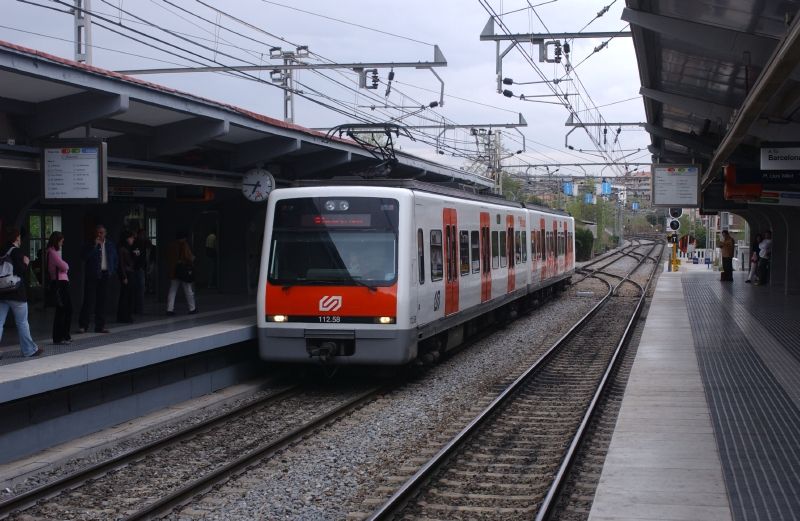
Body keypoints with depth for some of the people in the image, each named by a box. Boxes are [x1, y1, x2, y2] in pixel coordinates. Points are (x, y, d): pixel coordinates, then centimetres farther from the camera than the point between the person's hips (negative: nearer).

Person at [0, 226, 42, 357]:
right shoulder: (16, 252, -11)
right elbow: (21, 270, -20)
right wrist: (26, 263, -1)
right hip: (16, 293, -5)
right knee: (22, 323, 6)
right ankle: (29, 350, 15)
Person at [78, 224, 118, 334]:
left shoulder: (110, 245, 10)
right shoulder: (90, 245, -2)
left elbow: (116, 259, 22)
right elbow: (85, 257, -18)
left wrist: (112, 271, 11)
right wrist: (95, 246, -21)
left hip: (104, 275, 4)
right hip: (92, 275, -4)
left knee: (101, 301, 6)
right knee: (89, 300, -6)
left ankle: (100, 326, 10)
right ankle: (83, 325, -1)